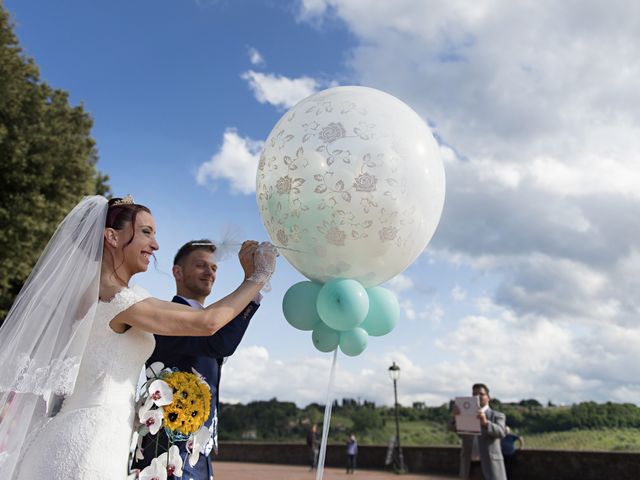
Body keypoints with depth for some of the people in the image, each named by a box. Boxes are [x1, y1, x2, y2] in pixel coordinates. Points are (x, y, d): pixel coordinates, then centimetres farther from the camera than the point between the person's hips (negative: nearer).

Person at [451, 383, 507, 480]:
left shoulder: (497, 416, 4)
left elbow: (501, 432, -16)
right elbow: (454, 428, -5)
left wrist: (485, 422, -37)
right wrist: (455, 416, -28)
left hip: (490, 464, -3)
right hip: (470, 464, 3)